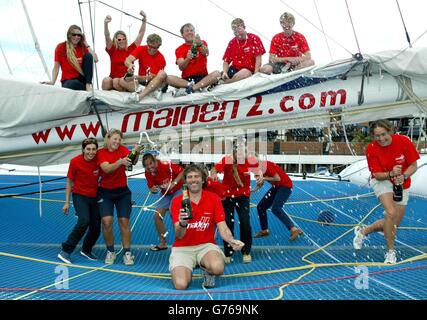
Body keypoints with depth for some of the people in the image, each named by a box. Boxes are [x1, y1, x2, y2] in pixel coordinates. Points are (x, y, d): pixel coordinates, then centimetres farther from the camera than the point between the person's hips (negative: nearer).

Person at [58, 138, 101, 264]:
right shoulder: (75, 161, -15)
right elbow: (69, 182, -5)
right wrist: (67, 202, -3)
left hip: (94, 196, 4)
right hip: (80, 195, -4)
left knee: (96, 227, 5)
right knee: (84, 221, -26)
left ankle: (86, 250, 33)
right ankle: (66, 251, -14)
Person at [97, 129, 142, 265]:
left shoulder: (123, 149, -5)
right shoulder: (101, 153, -8)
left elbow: (132, 161, -25)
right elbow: (107, 168, -25)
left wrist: (136, 153, -47)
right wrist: (120, 161, -43)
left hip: (122, 191, 1)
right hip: (105, 192, -1)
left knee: (124, 221, -2)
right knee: (107, 222, -9)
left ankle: (127, 253, 9)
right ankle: (110, 252, 12)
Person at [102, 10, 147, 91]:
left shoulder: (130, 49, 9)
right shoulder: (112, 50, 10)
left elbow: (141, 34, 7)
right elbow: (107, 36, -4)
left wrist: (144, 19, -1)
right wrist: (106, 23, -21)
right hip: (113, 78, 1)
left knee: (116, 81, -34)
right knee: (106, 81, -33)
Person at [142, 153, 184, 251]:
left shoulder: (166, 165, -28)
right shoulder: (148, 173, -11)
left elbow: (182, 171, -27)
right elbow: (151, 187, -1)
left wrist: (173, 183, -36)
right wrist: (153, 189, -24)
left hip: (178, 190, -6)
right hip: (165, 194, 6)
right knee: (157, 216, 1)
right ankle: (163, 243, 17)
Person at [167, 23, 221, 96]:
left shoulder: (202, 43, 11)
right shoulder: (179, 49, 9)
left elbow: (206, 54, -14)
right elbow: (181, 68, -7)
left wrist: (200, 44, -37)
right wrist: (187, 59, -28)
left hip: (202, 78, 0)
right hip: (186, 79, 0)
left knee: (217, 74, -28)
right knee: (168, 78, -26)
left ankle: (190, 89, -34)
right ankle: (199, 87, -33)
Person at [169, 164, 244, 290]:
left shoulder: (214, 199, -1)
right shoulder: (177, 201, -5)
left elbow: (223, 228, -5)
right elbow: (179, 236, -12)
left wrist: (232, 241, -28)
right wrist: (182, 224, -36)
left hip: (206, 245, 0)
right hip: (182, 248, 0)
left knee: (218, 268, -34)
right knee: (181, 285, -23)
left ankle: (207, 271, 5)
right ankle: (187, 270, 14)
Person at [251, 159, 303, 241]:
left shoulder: (266, 166, -24)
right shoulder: (259, 167, 0)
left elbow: (278, 178, -27)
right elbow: (260, 182, 5)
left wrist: (264, 178, -24)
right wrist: (254, 189, -13)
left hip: (285, 186, -9)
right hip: (276, 187, 9)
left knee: (275, 209, -26)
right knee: (260, 207, 6)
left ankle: (294, 230, -27)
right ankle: (265, 230, 18)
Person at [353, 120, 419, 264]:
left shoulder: (403, 141, -20)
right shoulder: (371, 149, -21)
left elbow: (413, 166, -12)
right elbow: (377, 175, -17)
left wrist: (403, 176, -32)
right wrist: (391, 174, -38)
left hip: (402, 185, 3)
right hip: (382, 181, -2)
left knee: (393, 225, 4)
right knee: (391, 213, -28)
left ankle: (363, 231, 29)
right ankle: (390, 251, -10)